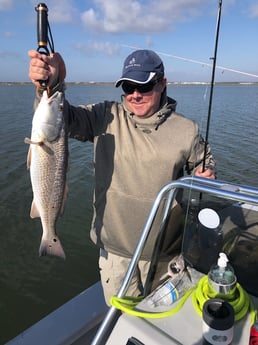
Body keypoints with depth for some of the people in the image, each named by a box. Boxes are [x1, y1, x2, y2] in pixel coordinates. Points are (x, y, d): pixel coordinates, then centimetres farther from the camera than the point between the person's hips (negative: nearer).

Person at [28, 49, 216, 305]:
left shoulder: (186, 130, -6)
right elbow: (65, 119, -18)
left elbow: (203, 164, 8)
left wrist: (205, 176, -13)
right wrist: (50, 86, -36)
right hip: (114, 247, 1)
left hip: (164, 250, 0)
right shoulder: (106, 118, -7)